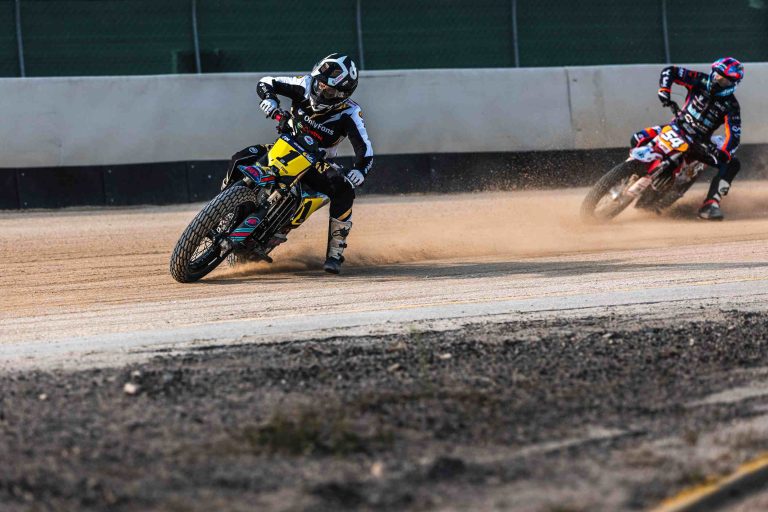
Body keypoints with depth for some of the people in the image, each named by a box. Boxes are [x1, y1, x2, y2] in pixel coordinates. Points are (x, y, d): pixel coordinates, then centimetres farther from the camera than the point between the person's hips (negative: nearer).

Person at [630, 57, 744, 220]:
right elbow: (669, 71, -5)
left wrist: (723, 153, -41)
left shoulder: (731, 106, -12)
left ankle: (711, 204, -29)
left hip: (701, 141, 0)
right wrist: (664, 91, -22)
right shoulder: (700, 81, -9)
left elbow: (734, 135, -22)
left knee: (732, 164, -23)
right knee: (638, 140, -20)